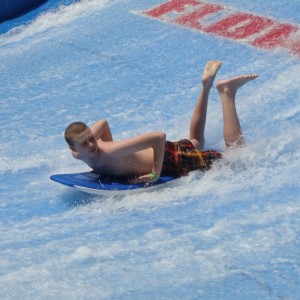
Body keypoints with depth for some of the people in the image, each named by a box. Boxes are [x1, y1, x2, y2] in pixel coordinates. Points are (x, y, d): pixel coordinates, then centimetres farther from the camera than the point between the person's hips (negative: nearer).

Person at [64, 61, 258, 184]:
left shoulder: (109, 153, -35)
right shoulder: (89, 153, -12)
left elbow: (159, 137, -38)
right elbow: (103, 123, 9)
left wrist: (156, 174, -32)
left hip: (173, 160, -8)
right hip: (165, 153, 8)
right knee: (196, 142, 38)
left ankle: (227, 93, 11)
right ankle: (206, 87, 40)